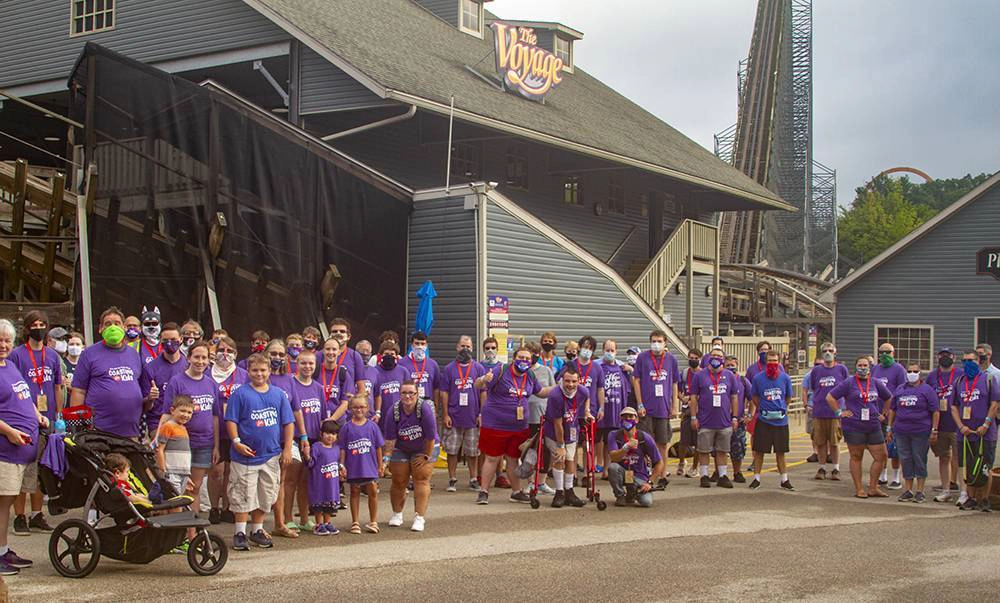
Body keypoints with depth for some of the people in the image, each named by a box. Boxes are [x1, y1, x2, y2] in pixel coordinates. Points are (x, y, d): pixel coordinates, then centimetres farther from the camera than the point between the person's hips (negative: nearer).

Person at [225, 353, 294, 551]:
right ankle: (240, 533, 7)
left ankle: (257, 531, 24)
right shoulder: (240, 394, -3)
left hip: (271, 455, 4)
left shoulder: (278, 394, 6)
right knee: (243, 497, -1)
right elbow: (231, 420, -4)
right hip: (246, 454, -4)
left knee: (265, 496, 11)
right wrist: (237, 442, -16)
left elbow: (288, 422, 8)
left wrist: (287, 449, 3)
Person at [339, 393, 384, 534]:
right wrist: (342, 465, -3)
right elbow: (342, 448, 1)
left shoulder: (372, 426, 1)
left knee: (373, 492, 0)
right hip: (353, 467, 0)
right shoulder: (347, 427, -1)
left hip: (369, 465, 0)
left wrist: (380, 465, 5)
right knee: (354, 492, 10)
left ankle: (373, 522, 13)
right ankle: (355, 523, 18)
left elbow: (378, 447, 5)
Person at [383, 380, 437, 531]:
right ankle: (397, 514, 27)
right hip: (400, 450, 3)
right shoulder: (393, 411, -20)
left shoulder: (425, 408, -28)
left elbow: (430, 437, -22)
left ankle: (419, 518, -7)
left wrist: (426, 457, -16)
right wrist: (386, 456, -24)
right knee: (398, 481, 6)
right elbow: (390, 438, -16)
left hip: (423, 449, -3)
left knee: (421, 480, -9)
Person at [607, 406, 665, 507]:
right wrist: (627, 447, -40)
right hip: (623, 473, 0)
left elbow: (659, 463, -5)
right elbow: (614, 458, -24)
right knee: (612, 467, -33)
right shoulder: (614, 435, -9)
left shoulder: (644, 438, -10)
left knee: (647, 502, -24)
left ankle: (632, 493, 14)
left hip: (639, 476, 0)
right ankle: (620, 496, -6)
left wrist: (649, 483, -11)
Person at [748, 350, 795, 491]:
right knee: (759, 450, 3)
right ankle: (756, 478, 14)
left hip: (781, 420, 1)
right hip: (763, 420, -1)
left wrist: (781, 409, 10)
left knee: (780, 452, 8)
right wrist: (763, 409, 5)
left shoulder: (785, 378, -1)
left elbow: (788, 397, 12)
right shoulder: (758, 378, -4)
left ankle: (784, 479, 17)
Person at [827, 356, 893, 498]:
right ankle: (859, 489, 10)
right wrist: (839, 412, -6)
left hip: (874, 427, 4)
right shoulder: (849, 383, -3)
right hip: (854, 427, -4)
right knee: (856, 457, 3)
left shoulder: (876, 383, 9)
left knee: (881, 456, 2)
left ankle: (873, 488, 13)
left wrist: (882, 413, 17)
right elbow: (830, 397, -3)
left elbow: (888, 398, 25)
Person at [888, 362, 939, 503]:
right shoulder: (899, 390, 12)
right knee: (905, 460, 7)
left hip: (921, 432, -4)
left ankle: (920, 491, 10)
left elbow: (935, 412, -2)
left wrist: (934, 430, -8)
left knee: (920, 460, 2)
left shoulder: (927, 390, 0)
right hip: (901, 432, 4)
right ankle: (908, 490, 15)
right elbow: (892, 410, 17)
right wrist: (890, 427, 12)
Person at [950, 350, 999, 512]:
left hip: (985, 433, -4)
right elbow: (954, 407, 11)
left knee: (985, 468, 0)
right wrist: (961, 426, -3)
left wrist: (985, 425, -13)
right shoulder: (959, 381, 11)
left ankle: (984, 500, 9)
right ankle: (971, 498, 16)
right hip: (965, 433, 4)